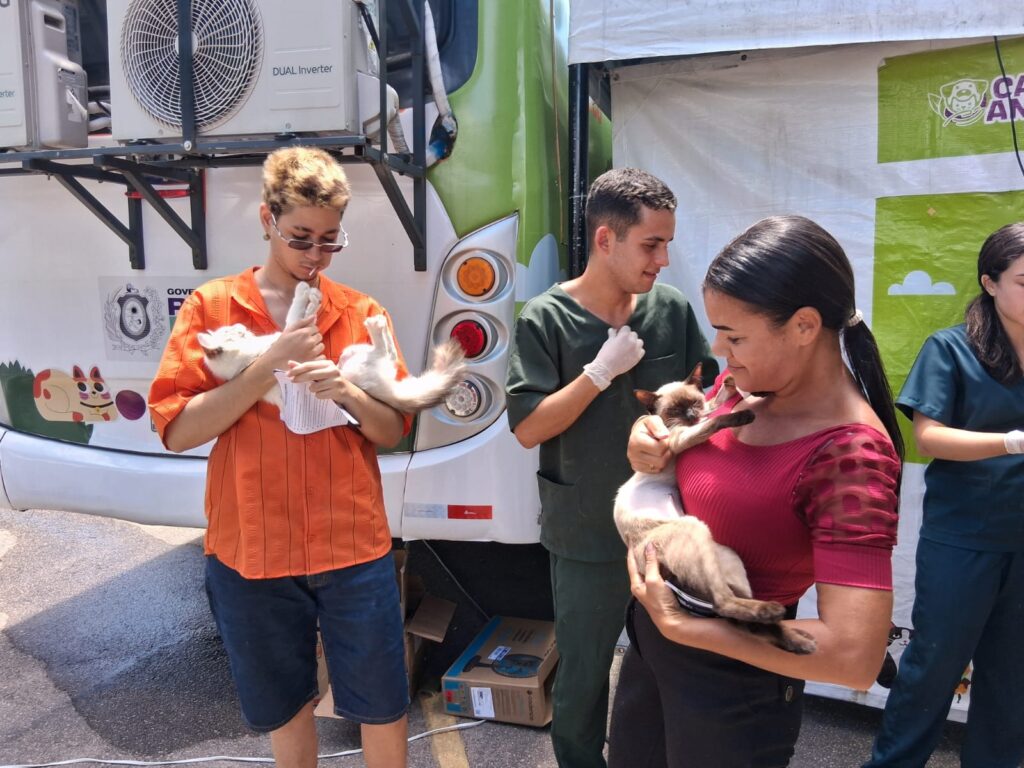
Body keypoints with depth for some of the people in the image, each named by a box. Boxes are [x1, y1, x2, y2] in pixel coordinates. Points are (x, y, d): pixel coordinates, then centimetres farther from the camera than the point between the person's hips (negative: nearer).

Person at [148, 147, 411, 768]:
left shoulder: (362, 313, 2)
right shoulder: (212, 307, -2)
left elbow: (393, 431, 3)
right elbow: (177, 430, -9)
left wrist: (347, 393, -17)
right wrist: (268, 367, -18)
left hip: (354, 548, 1)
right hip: (249, 551, 0)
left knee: (384, 710, 11)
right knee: (285, 708, 19)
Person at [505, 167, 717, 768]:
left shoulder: (673, 309, -4)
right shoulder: (546, 320, -12)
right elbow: (528, 429, -16)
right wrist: (603, 371, -20)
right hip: (587, 538, -2)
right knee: (583, 675, 16)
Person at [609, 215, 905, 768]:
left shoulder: (849, 455, -28)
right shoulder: (744, 388, -6)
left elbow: (854, 655, -34)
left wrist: (677, 625, -26)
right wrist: (649, 439, -11)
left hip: (733, 689, -7)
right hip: (652, 639, 7)